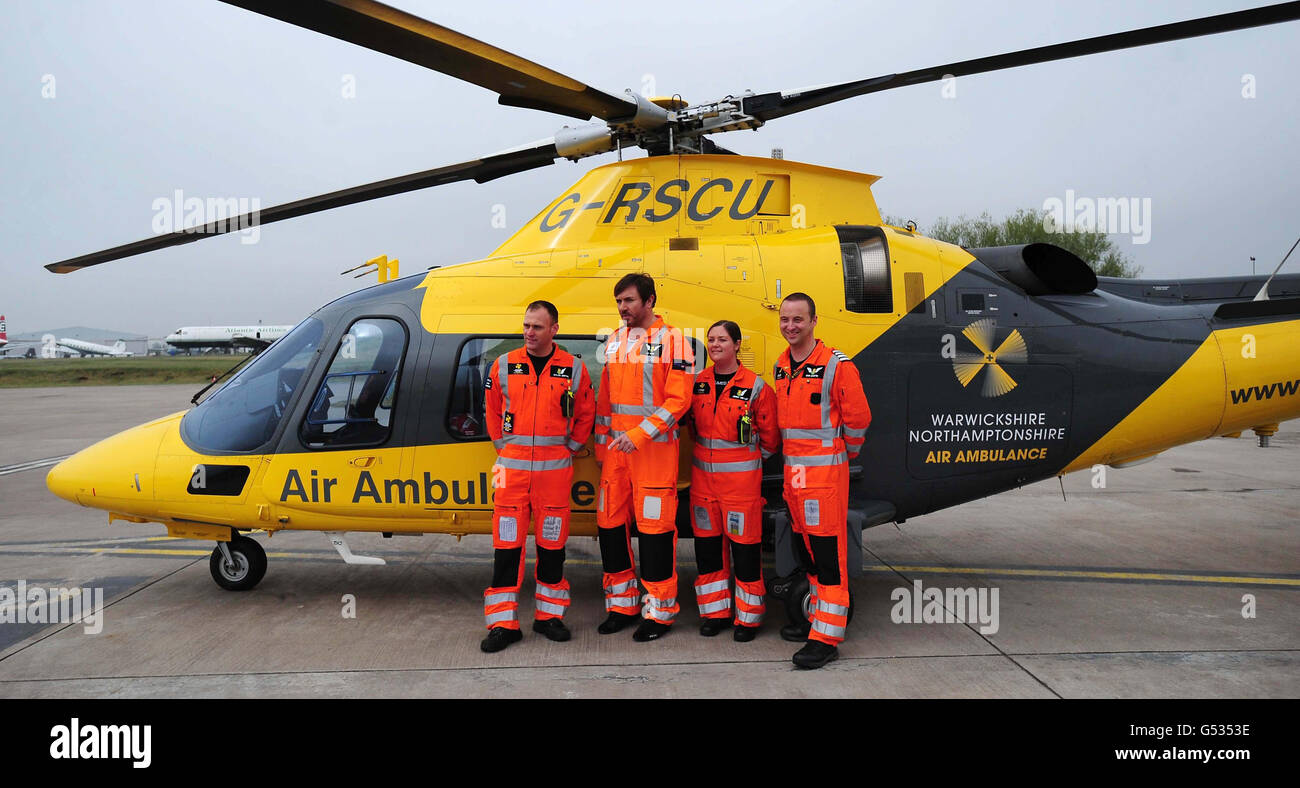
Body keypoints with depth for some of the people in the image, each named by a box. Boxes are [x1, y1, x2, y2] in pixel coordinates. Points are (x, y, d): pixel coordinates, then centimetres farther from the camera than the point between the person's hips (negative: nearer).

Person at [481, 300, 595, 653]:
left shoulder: (574, 369, 2)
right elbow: (493, 412, 15)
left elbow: (585, 415, 12)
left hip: (555, 468, 0)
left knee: (552, 543, 7)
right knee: (507, 543, -1)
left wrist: (569, 449, 8)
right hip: (512, 466, 0)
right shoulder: (504, 366, 4)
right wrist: (505, 446, 10)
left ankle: (549, 615, 20)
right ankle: (503, 623, 5)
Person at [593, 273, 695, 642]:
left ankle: (659, 611, 9)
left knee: (655, 527, -3)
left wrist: (639, 435, -19)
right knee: (610, 522, 8)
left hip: (655, 447, -6)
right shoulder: (614, 342, 15)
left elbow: (678, 399, -12)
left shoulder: (672, 341, -5)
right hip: (616, 447, 6)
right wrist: (601, 443, 16)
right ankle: (621, 604, 22)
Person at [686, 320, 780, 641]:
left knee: (744, 544, 0)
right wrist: (706, 451, 13)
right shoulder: (698, 383, 6)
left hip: (741, 477, -5)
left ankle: (748, 617, 14)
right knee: (707, 544, 10)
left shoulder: (755, 387, -7)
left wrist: (753, 457, 9)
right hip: (702, 474, 5)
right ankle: (715, 612, 24)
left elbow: (770, 434, 1)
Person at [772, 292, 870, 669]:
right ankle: (818, 618, 28)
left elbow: (858, 417, -7)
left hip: (825, 469, -8)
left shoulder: (837, 364, -10)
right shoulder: (780, 367, 12)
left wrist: (844, 454, 4)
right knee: (806, 549, 15)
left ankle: (827, 637, -2)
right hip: (792, 469, 8)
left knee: (829, 553, -5)